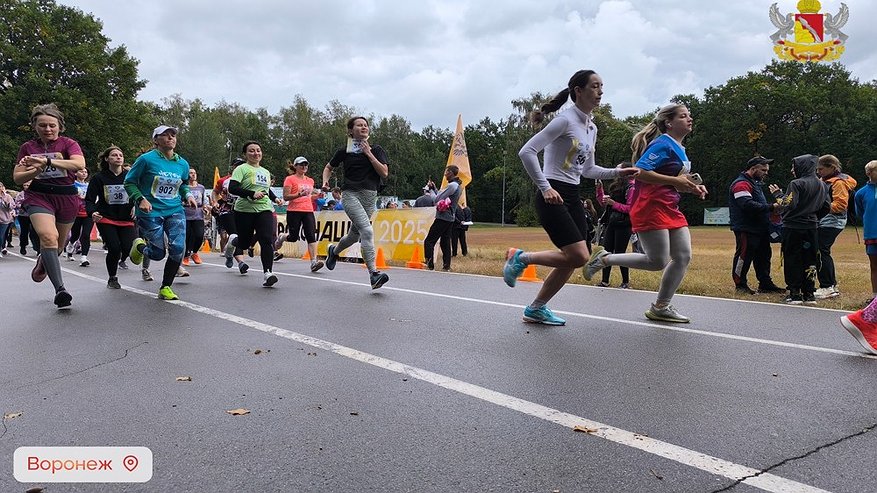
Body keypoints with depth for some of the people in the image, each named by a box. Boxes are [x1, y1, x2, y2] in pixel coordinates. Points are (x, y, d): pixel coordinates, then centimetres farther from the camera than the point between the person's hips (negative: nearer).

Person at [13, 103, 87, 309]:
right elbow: (17, 178, 5)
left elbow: (79, 163, -23)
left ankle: (42, 263, 53)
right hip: (39, 196, 0)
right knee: (48, 236, -26)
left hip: (67, 197, 1)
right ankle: (60, 289, -30)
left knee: (58, 244, 15)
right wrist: (36, 171, -15)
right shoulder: (28, 148, 6)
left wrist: (48, 161, -32)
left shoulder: (68, 144, -2)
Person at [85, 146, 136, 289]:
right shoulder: (99, 178, -2)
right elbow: (89, 199, -2)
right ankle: (112, 278, 15)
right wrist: (92, 213, -21)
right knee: (114, 249, -9)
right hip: (106, 219, -1)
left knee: (129, 248, -16)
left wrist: (136, 206, -13)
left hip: (126, 219, 2)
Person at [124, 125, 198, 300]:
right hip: (150, 213, -4)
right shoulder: (147, 159, -9)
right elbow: (129, 182, -2)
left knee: (178, 248, -15)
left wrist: (188, 195, 4)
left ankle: (166, 288, 5)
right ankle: (139, 246, 39)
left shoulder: (182, 163, 6)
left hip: (175, 211, 4)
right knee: (158, 253, 0)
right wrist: (140, 199, -17)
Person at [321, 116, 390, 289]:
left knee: (354, 235, 14)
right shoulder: (345, 151, 7)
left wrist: (369, 154, -7)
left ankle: (334, 251, 47)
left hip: (370, 196, 4)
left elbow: (384, 173, -4)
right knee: (367, 230, -23)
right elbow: (329, 167, 21)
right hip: (351, 194, -3)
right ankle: (373, 274, -27)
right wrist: (325, 181, 1)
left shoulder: (376, 150, 8)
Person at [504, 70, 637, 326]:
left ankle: (536, 309, 19)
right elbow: (527, 152, -18)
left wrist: (618, 172, 12)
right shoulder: (565, 120, -11)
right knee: (579, 256, -16)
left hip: (572, 197, 9)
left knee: (572, 261, 5)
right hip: (552, 197, -9)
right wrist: (545, 187, -23)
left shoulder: (592, 128, 15)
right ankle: (521, 258, 3)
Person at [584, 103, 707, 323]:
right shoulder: (663, 144, -11)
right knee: (658, 262, -7)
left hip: (669, 209, 10)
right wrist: (675, 181, -22)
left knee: (683, 256, 3)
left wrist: (692, 188, 9)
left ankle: (661, 307, 13)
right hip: (650, 207, -9)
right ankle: (604, 258, 8)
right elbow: (640, 172, -22)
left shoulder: (679, 149, 19)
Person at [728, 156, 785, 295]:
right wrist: (770, 207, -25)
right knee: (744, 256, -4)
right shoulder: (741, 184, -14)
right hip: (746, 229, -10)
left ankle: (765, 284, 21)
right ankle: (740, 285, 5)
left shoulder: (756, 183, 21)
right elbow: (748, 205, -26)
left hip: (760, 229, 11)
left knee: (763, 256, 13)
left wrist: (772, 208, 8)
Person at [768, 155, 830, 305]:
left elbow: (788, 205, -20)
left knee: (793, 261, 2)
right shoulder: (822, 185, 9)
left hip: (793, 227, -6)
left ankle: (795, 294, 3)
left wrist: (777, 194, -6)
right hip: (812, 228, 6)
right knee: (810, 261, 10)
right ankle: (809, 294, 12)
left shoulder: (797, 184, -13)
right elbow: (827, 207, 12)